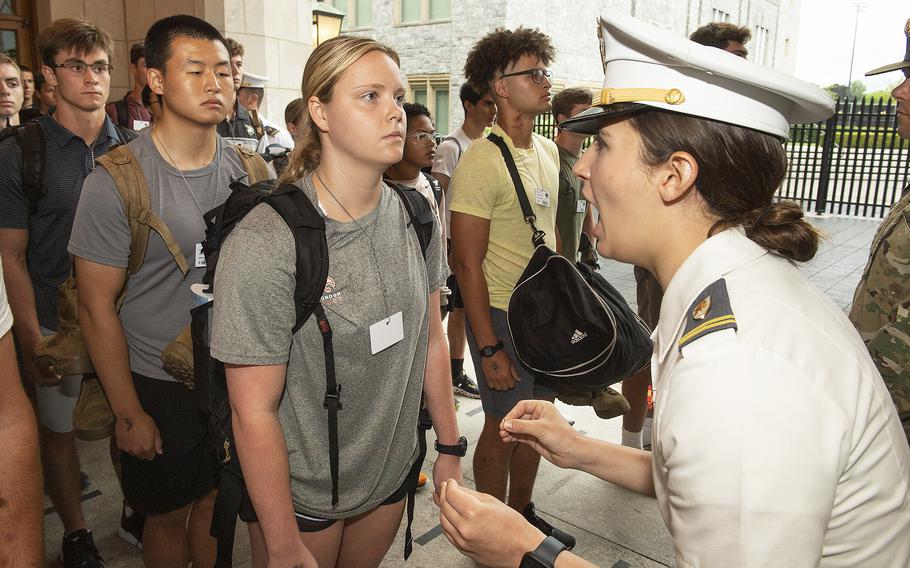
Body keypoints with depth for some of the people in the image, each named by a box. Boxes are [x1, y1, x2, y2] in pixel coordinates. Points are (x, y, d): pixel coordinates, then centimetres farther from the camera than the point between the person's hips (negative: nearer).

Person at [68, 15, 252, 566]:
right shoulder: (117, 180, -16)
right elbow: (98, 306, -11)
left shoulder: (245, 168, -2)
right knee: (170, 515, 16)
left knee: (215, 500, 19)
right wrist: (128, 412, -9)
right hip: (159, 385, -3)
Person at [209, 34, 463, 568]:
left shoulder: (416, 219, -7)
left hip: (394, 472, 5)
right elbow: (254, 413, -21)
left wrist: (450, 447, 7)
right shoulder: (264, 244, -25)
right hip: (298, 490, -5)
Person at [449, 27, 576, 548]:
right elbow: (467, 263, -18)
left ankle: (523, 512, 40)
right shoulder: (481, 161, -17)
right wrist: (489, 347, -17)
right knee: (503, 429, 8)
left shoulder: (548, 151, 8)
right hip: (503, 315, -7)